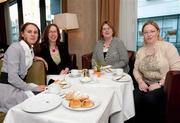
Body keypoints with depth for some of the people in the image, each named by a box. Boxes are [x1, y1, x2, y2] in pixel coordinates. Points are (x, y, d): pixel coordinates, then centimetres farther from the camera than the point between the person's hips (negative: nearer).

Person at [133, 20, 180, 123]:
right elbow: (136, 70, 10)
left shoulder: (168, 47, -4)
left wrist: (160, 84, -18)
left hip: (164, 86, -3)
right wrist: (140, 81, -9)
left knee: (150, 98, -31)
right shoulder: (141, 51, 11)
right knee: (135, 98, -25)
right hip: (146, 84, 4)